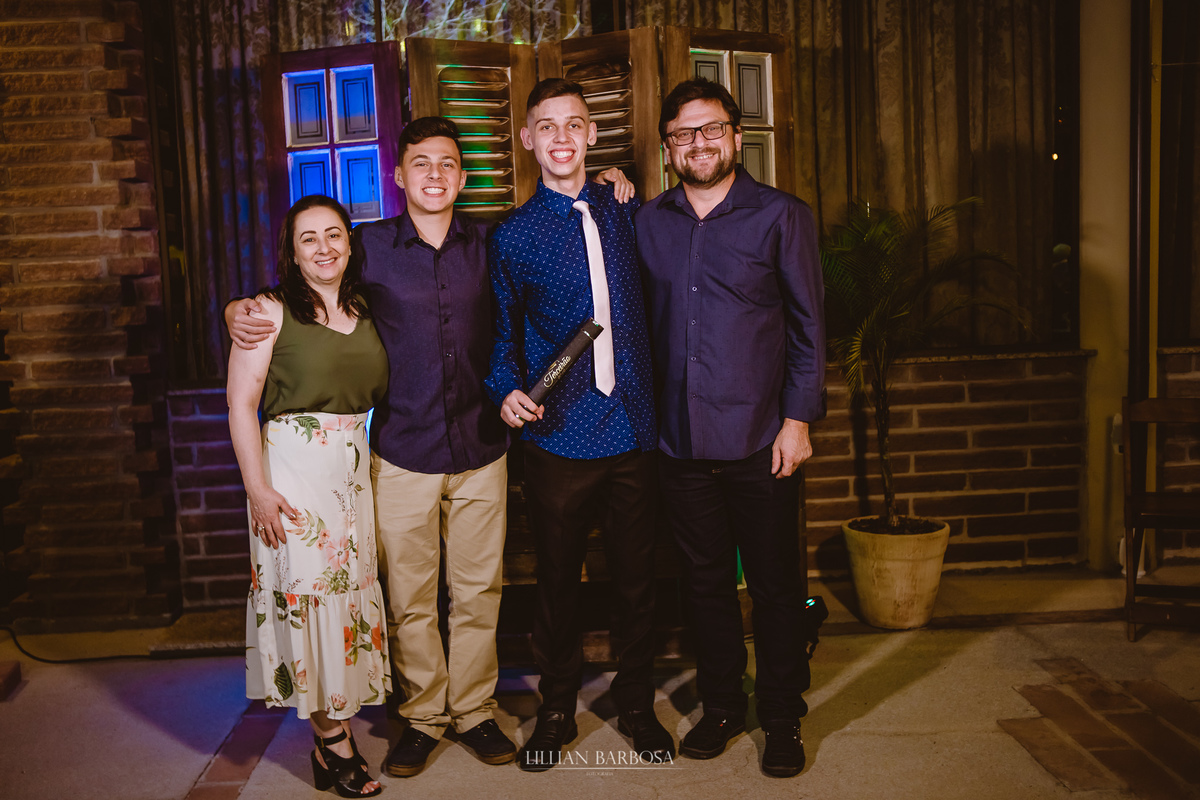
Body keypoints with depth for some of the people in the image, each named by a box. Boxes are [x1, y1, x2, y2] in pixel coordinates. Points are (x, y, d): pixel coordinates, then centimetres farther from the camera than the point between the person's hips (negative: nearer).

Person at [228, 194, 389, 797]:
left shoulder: (366, 312, 10)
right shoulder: (272, 310, -3)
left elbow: (380, 396, 15)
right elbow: (241, 404, -8)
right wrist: (258, 488, -15)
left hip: (357, 470, 5)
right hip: (294, 467, -5)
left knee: (350, 587, 7)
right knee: (307, 589, -2)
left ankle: (332, 739, 20)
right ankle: (335, 741, 11)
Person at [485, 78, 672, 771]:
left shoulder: (624, 213, 7)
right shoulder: (512, 236, 2)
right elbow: (503, 333, 6)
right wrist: (509, 389, -10)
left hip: (633, 429, 2)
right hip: (560, 435, -1)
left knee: (637, 577, 11)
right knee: (558, 578, 11)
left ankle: (637, 706, 31)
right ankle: (557, 712, 30)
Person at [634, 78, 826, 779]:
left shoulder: (781, 216, -1)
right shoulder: (649, 222, 8)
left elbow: (808, 326, -1)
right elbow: (642, 322, 12)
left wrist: (797, 418, -7)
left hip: (761, 439, -3)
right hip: (681, 439, 3)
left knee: (775, 583, 6)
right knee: (707, 580, 14)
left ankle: (783, 717, 24)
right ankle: (722, 705, 31)